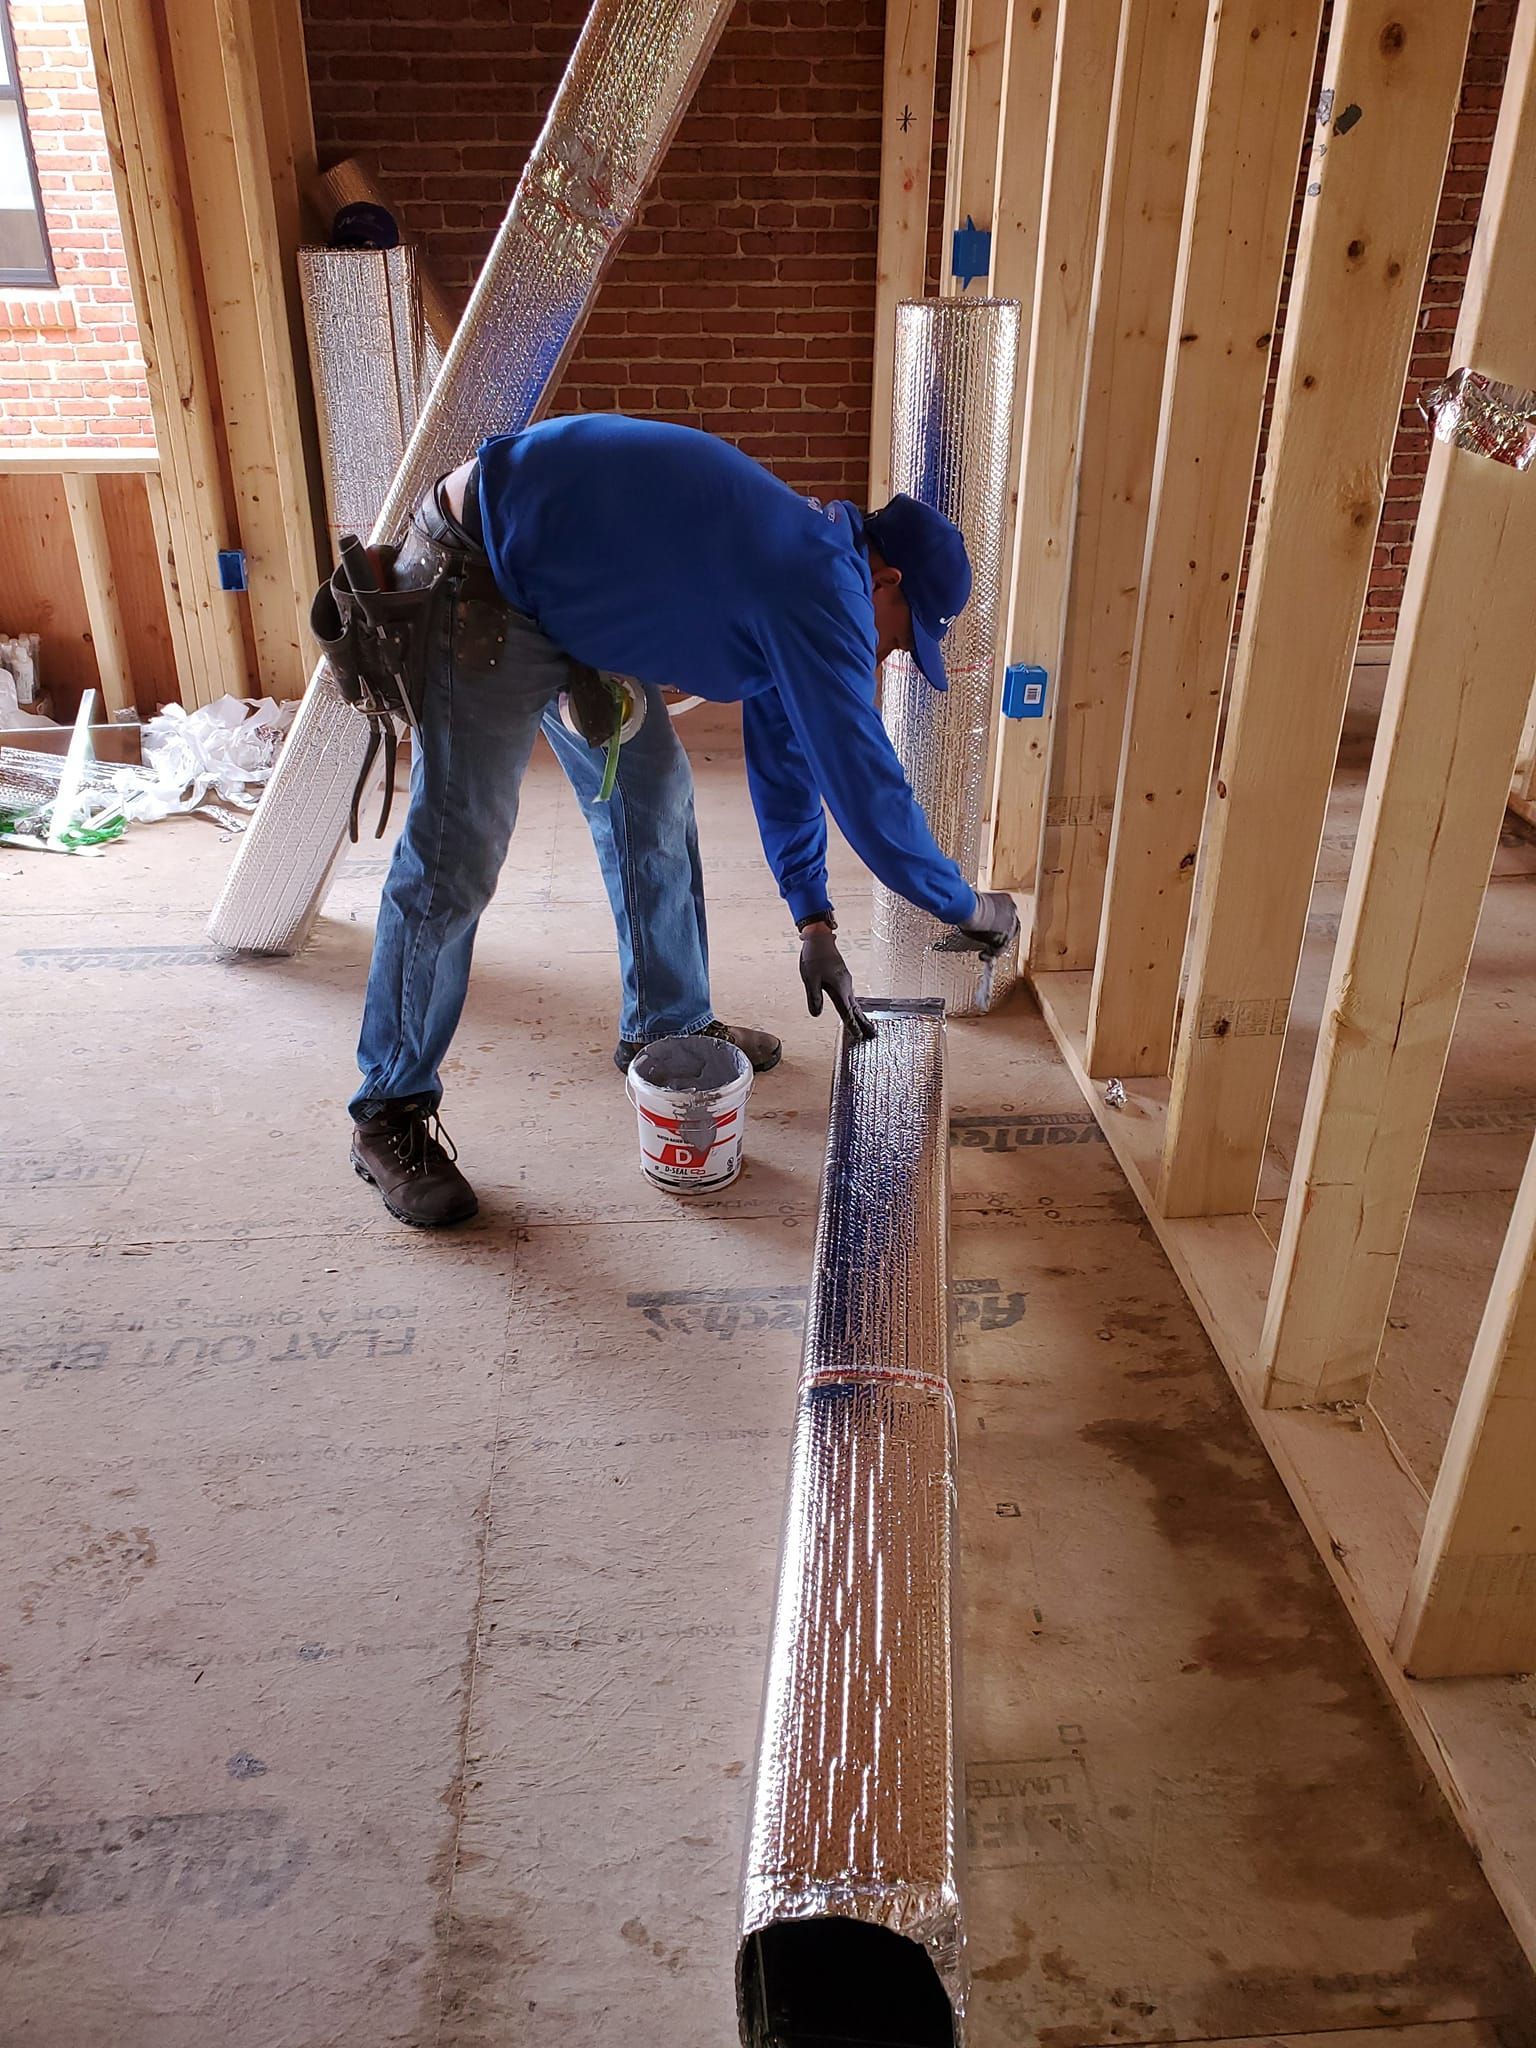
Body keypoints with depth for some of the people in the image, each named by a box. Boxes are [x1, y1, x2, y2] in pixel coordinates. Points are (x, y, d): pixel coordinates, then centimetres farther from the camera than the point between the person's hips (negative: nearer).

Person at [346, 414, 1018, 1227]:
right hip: (483, 581, -10)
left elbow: (784, 758, 13)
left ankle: (666, 1024, 28)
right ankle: (389, 1113, 3)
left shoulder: (803, 557, 8)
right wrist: (970, 909, -7)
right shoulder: (820, 589, -23)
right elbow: (865, 786, -22)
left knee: (652, 794, 12)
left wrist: (813, 920, 12)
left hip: (573, 600, 10)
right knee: (455, 857, -9)